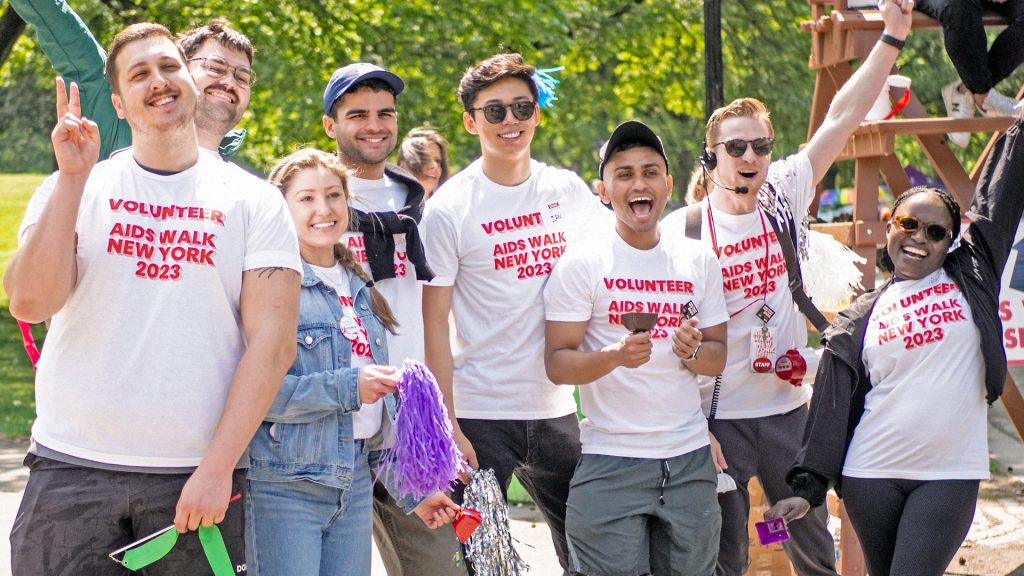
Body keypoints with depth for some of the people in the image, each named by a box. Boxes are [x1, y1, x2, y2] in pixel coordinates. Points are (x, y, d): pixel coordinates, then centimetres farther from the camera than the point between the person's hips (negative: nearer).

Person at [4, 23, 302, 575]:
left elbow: (272, 343, -3)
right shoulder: (74, 190, 8)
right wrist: (73, 178, -11)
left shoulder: (254, 202, 5)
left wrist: (218, 467, -11)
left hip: (197, 477, 0)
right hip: (71, 468, 1)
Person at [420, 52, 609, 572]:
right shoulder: (449, 208, -7)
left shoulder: (567, 191, 5)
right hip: (480, 415, -4)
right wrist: (445, 424, -14)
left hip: (554, 408, 4)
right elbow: (434, 325, -8)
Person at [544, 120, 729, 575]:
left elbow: (718, 358, 14)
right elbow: (557, 364, -7)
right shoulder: (582, 262, -4)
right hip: (610, 462, -4)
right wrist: (615, 356, -25)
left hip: (689, 458, 4)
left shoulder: (699, 260, 9)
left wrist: (693, 351, -9)